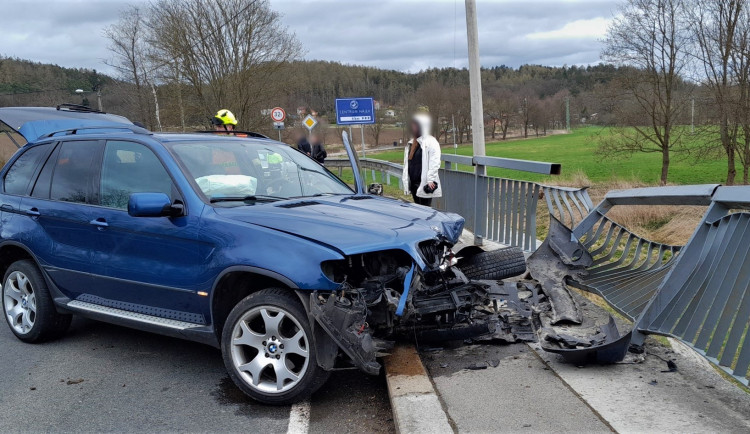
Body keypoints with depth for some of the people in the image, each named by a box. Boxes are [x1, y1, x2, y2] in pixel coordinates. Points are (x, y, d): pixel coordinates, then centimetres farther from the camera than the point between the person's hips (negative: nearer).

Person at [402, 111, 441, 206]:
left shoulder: (431, 142, -7)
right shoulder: (410, 143, 17)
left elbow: (435, 163, -14)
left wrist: (430, 180, -20)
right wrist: (406, 181, 16)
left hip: (424, 183, -8)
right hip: (413, 183, 8)